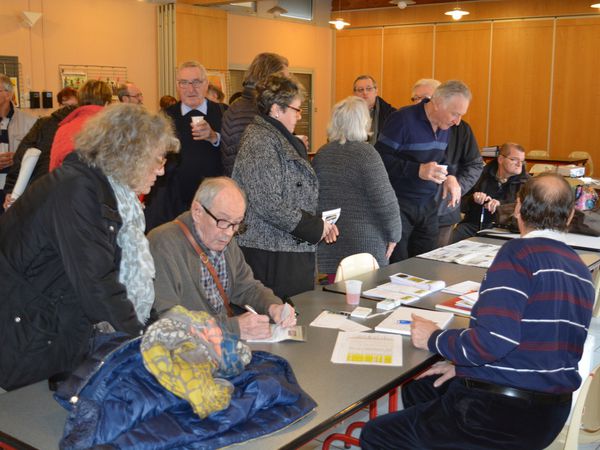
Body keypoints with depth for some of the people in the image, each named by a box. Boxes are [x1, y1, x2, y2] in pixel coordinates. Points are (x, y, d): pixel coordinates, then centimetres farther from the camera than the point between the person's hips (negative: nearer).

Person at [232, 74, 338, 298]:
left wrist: (320, 223, 11)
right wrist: (315, 227, -13)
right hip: (271, 256, -10)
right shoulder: (259, 142, -14)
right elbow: (269, 204, -22)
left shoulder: (282, 140, 18)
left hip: (296, 250, 10)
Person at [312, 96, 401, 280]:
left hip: (329, 244, 5)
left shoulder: (321, 154, 5)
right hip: (366, 243, -5)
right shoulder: (365, 153, -12)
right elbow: (385, 200, -14)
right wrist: (394, 235, -1)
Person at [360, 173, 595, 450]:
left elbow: (494, 340, -29)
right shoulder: (582, 271, 7)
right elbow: (540, 343, 11)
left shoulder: (519, 253, -18)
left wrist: (434, 339, -11)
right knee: (415, 388, 26)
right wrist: (465, 364, 10)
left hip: (500, 416, -8)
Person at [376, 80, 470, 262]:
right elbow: (380, 159, -17)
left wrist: (450, 176, 1)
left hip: (429, 206, 7)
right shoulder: (403, 119, -15)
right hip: (399, 206, -7)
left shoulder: (444, 126, 8)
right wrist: (418, 170, -27)